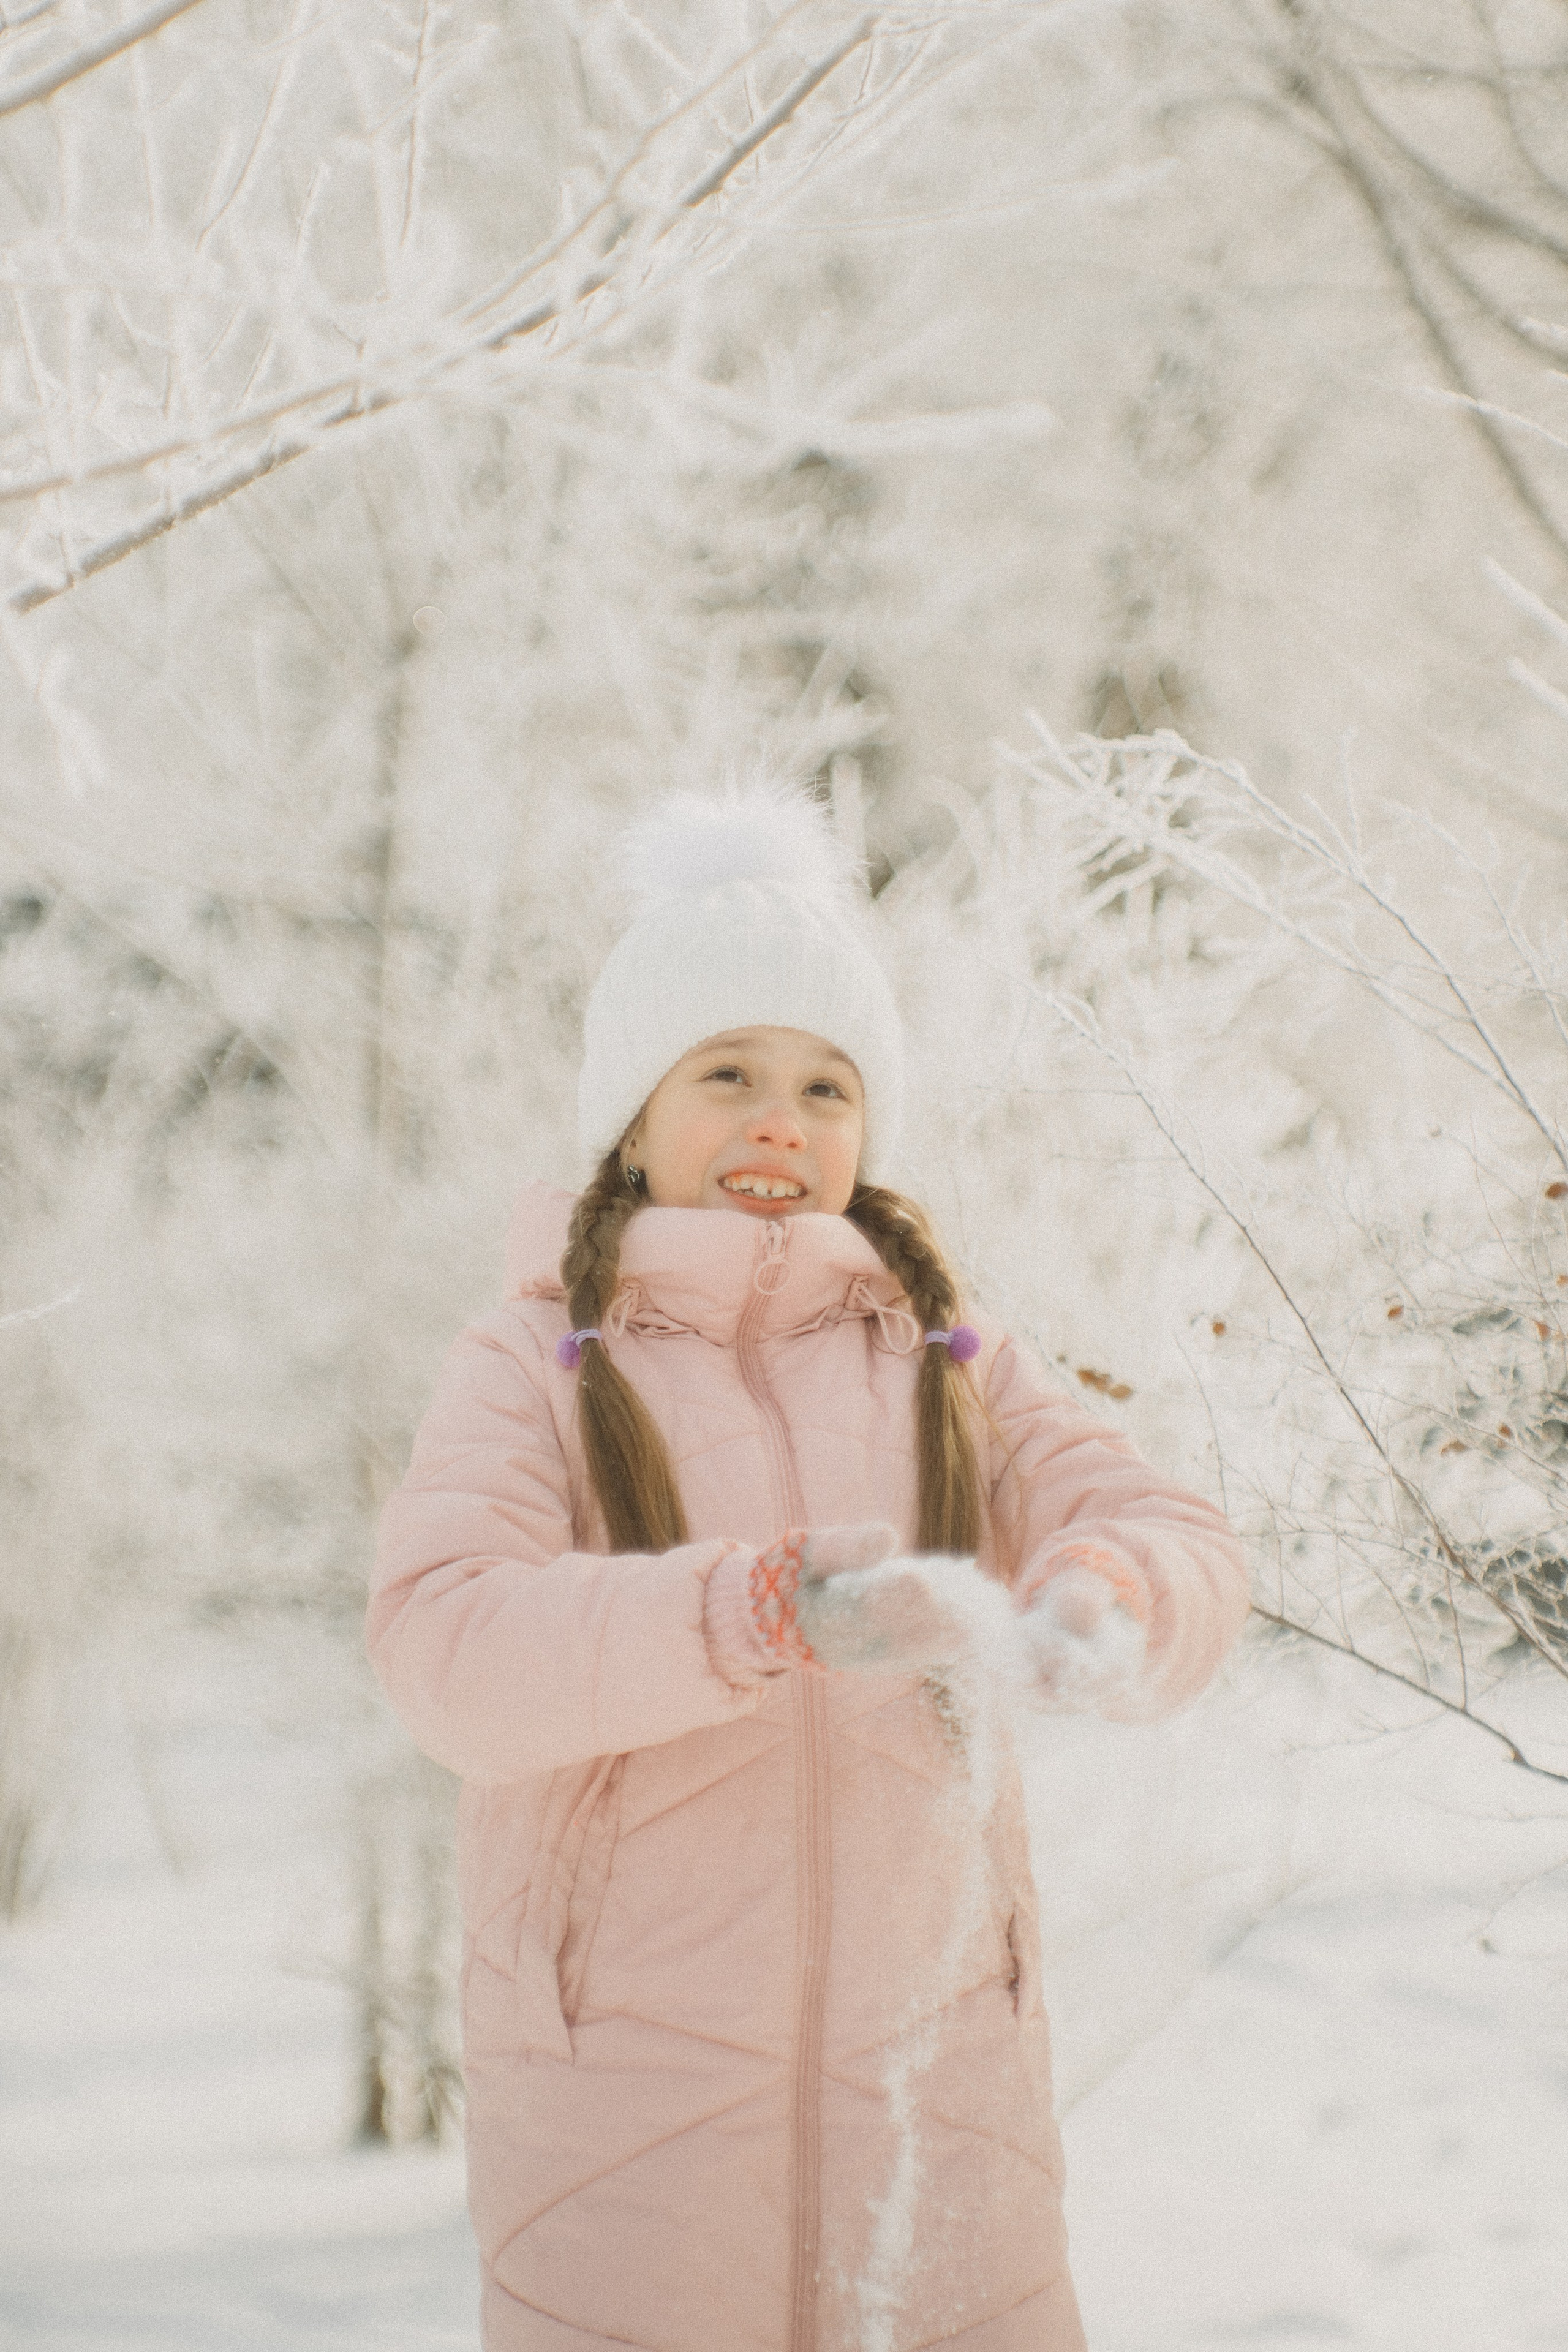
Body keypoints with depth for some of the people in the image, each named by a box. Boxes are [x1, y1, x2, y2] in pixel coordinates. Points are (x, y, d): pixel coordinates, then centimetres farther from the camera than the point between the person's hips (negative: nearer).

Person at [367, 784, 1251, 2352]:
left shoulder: (950, 1369, 11)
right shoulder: (535, 1370, 1)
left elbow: (1184, 1548, -2)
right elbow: (448, 1649, -16)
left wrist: (1097, 1604, -27)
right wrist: (782, 1606, -31)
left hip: (930, 2083, 3)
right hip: (629, 2094, -2)